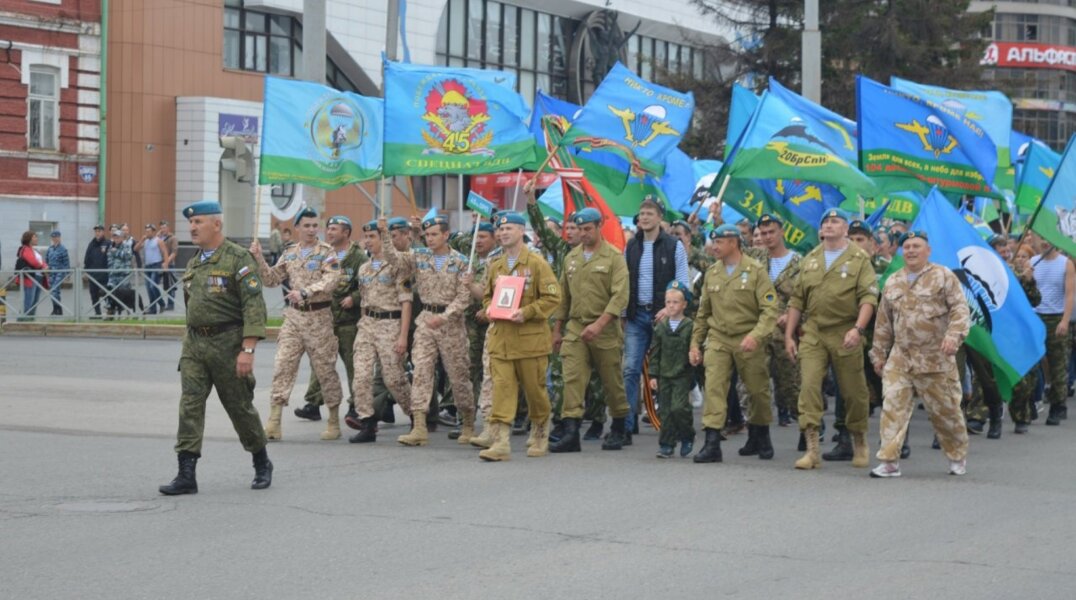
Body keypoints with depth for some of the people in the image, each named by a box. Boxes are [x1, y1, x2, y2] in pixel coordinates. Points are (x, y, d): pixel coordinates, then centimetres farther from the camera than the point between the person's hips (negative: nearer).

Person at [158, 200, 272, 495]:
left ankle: (262, 464, 26)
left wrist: (248, 349, -23)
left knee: (240, 407, 6)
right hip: (194, 342, 6)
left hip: (228, 341, -6)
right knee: (189, 406, -5)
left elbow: (254, 306, -16)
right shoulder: (193, 264, 13)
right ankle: (186, 476, -7)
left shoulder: (238, 259, -10)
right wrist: (190, 342, 18)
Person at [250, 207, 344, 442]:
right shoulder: (290, 253, 11)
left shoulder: (327, 252, -4)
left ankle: (334, 422, 15)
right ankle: (274, 423, -5)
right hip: (293, 315, 4)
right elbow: (272, 279, 14)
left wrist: (305, 292, -32)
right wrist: (259, 259, -1)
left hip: (319, 316, -4)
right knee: (282, 366, -4)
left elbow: (330, 281, -19)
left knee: (325, 369, 3)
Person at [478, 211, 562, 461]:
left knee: (535, 389, 7)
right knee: (501, 388, -6)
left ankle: (539, 436, 27)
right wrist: (489, 309, 2)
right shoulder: (495, 266, 12)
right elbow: (487, 296, 25)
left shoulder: (536, 263, -4)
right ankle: (500, 442, -11)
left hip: (530, 337, -4)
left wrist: (526, 312, -18)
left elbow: (552, 297, -8)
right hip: (500, 337, 4)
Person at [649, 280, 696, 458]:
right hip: (664, 375, 4)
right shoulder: (660, 327, 7)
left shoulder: (690, 326, -4)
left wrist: (694, 376, -4)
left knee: (678, 408, -14)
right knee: (665, 411, 4)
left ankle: (687, 437, 9)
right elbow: (654, 353, 9)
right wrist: (653, 375, 4)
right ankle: (666, 445, 11)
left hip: (683, 376, -4)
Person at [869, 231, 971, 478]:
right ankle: (889, 462, -7)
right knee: (893, 407, -8)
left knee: (944, 409, 5)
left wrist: (954, 335, -24)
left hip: (935, 359, -4)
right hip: (900, 359, 4)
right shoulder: (892, 282, 14)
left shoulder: (944, 277, 0)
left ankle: (958, 457, 25)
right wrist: (879, 354, 18)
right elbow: (883, 323, 19)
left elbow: (960, 309, -8)